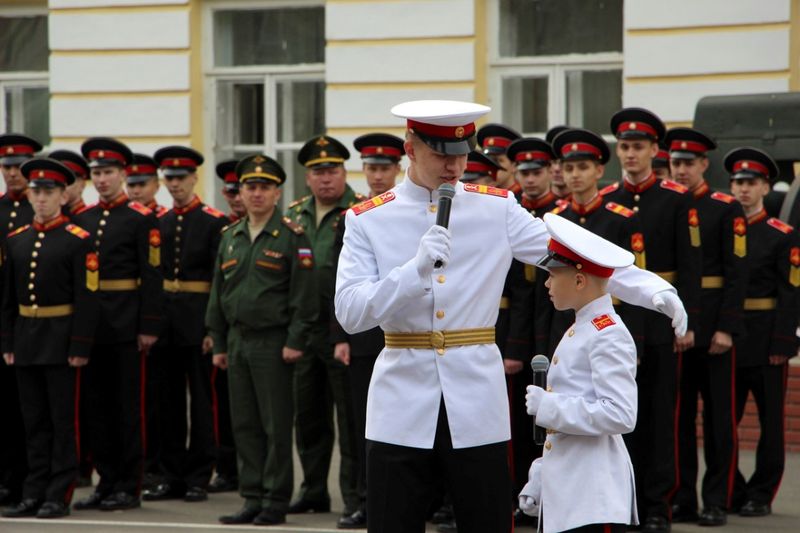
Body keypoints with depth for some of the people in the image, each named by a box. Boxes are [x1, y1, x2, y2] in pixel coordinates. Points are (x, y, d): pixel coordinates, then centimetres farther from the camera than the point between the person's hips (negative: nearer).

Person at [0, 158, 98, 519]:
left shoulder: (78, 241, -6)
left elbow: (86, 298, -10)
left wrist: (80, 347, -15)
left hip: (61, 340, -5)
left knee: (63, 420, -1)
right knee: (34, 421, 9)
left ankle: (59, 496, 2)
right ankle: (34, 492, 14)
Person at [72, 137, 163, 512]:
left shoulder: (141, 219, -5)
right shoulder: (82, 219, 11)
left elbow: (152, 276, -9)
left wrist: (149, 327, -13)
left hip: (126, 326, -6)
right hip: (90, 324, 6)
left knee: (128, 407, -1)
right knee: (97, 405, 8)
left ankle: (129, 487, 4)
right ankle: (107, 481, 15)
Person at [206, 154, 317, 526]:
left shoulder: (291, 237, -5)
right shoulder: (230, 237, 13)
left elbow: (303, 295, -9)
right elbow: (217, 293, 16)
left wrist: (295, 341, -14)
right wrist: (218, 343, 13)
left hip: (274, 342, -6)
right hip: (238, 341, 6)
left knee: (276, 425, -2)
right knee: (245, 425, 7)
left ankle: (276, 502, 3)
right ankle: (253, 498, 13)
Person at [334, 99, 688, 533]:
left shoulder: (496, 209, 4)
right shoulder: (368, 220, 1)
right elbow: (349, 313, -9)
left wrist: (653, 289, -15)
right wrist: (416, 268, -23)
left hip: (477, 402, 1)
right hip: (402, 403, -1)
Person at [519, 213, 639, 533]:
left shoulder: (608, 335, -12)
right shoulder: (578, 332, 18)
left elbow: (621, 416, -23)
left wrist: (548, 407, -18)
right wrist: (538, 481, 22)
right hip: (561, 493, 10)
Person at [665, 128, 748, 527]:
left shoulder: (726, 210, -2)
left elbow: (737, 273, -7)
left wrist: (726, 328, -14)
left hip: (711, 328, -4)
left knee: (719, 416, 0)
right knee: (677, 416, 6)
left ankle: (717, 502, 4)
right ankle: (682, 499, 12)